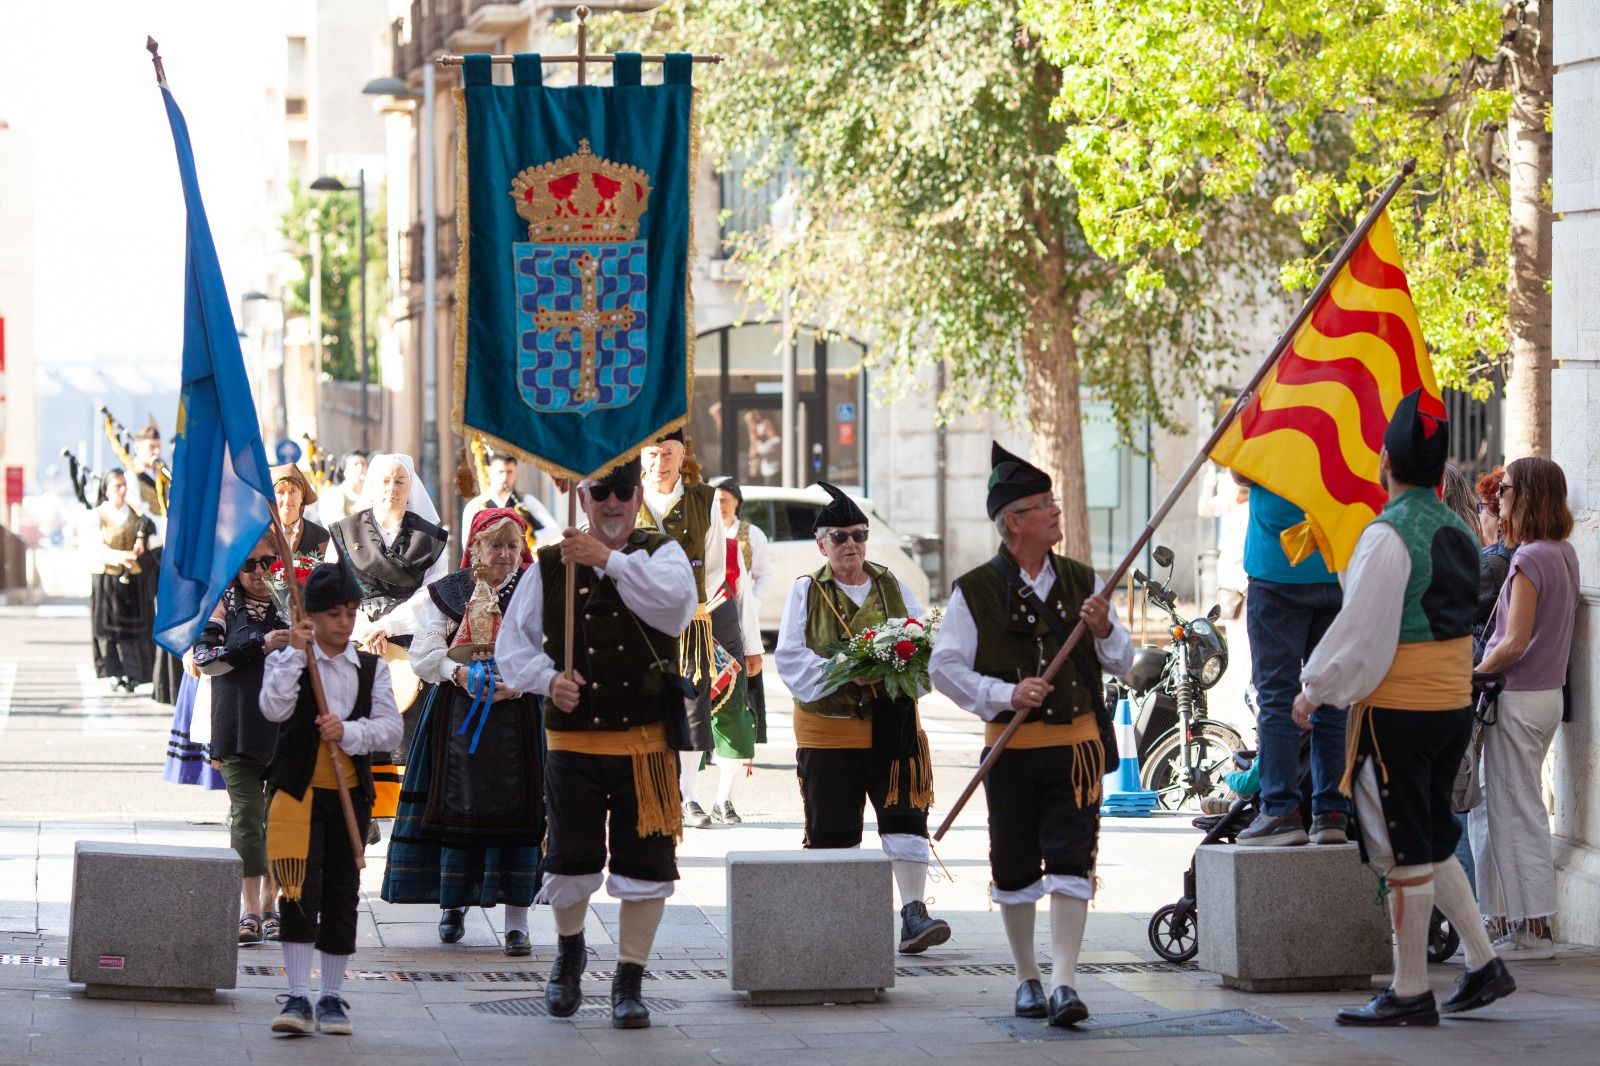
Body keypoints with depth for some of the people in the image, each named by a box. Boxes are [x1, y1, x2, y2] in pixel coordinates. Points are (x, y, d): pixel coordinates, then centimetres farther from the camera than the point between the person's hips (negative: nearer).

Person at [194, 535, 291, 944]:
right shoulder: (225, 606, 6)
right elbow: (204, 657, -6)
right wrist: (259, 646, -12)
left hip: (288, 727, 1)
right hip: (240, 728, -1)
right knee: (246, 816, -5)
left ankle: (270, 906, 15)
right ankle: (249, 910, -3)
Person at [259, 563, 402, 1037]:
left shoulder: (370, 668, 9)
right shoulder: (287, 660, 0)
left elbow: (391, 727, -2)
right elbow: (274, 708, -19)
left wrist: (349, 732, -18)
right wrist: (296, 653, -22)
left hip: (350, 793, 4)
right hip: (298, 790, -4)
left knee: (342, 895, 8)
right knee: (300, 892, -11)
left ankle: (331, 996, 17)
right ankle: (298, 997, -10)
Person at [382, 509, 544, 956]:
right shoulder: (447, 593, 8)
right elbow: (423, 655, 0)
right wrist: (463, 674, -17)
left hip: (517, 717, -1)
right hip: (457, 716, 1)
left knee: (516, 810, -6)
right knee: (457, 806, -1)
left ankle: (517, 921, -4)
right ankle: (454, 903, 17)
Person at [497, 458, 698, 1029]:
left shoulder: (661, 554, 3)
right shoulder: (551, 566, 5)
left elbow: (675, 600, -20)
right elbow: (512, 643, 8)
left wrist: (610, 560, -25)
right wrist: (547, 679, -10)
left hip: (647, 741, -1)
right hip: (573, 740, 1)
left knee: (646, 864, 0)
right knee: (569, 859, 6)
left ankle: (629, 981, 14)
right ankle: (569, 950, 37)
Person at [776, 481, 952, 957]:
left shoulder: (892, 587, 12)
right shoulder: (806, 592, 4)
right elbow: (791, 659, -4)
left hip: (893, 726, 2)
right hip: (828, 732, -2)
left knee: (905, 818, -9)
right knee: (831, 829, 2)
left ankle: (913, 913, -12)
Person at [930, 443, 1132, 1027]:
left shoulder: (1083, 582, 8)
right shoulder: (976, 591, -2)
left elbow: (1123, 663, 11)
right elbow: (944, 667, -5)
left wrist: (1104, 631, -11)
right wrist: (1006, 693, -16)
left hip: (1077, 745, 1)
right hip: (1012, 750, -1)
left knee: (1070, 862, -9)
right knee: (1015, 867, 7)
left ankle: (1064, 982, -11)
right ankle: (1028, 978, 22)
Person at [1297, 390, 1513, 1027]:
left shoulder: (1388, 534, -17)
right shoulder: (1456, 532, 10)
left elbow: (1362, 630, -18)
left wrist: (1313, 689, -4)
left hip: (1396, 711, -8)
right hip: (1454, 706, 8)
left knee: (1402, 853, -2)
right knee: (1432, 844, 19)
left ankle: (1410, 993, 3)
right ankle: (1484, 965, 17)